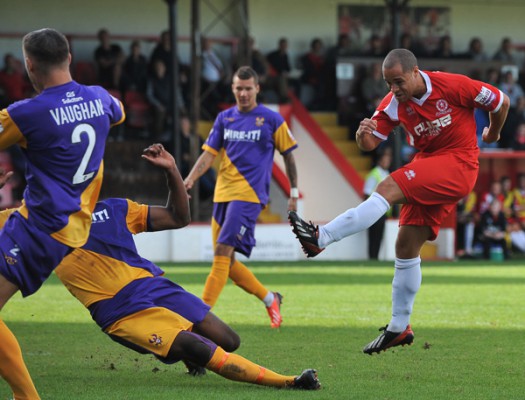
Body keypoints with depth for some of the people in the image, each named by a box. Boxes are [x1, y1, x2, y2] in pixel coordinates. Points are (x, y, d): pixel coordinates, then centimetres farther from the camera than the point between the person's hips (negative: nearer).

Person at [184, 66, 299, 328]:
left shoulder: (272, 120, 0)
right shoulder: (225, 118, 12)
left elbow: (288, 156, 7)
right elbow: (209, 154, 9)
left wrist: (294, 193, 7)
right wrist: (190, 179, -6)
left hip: (249, 195, -6)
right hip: (223, 195, 6)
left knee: (223, 253, -17)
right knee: (226, 261, 6)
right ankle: (269, 299, 25)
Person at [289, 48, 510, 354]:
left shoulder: (452, 85, -14)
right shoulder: (394, 104, 0)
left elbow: (502, 102, -1)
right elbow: (370, 143, -2)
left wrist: (493, 135, 16)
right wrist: (363, 134, -26)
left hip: (459, 163, -7)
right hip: (428, 162, 7)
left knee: (389, 188, -25)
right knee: (406, 246, 2)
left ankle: (321, 237, -31)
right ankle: (400, 327, 10)